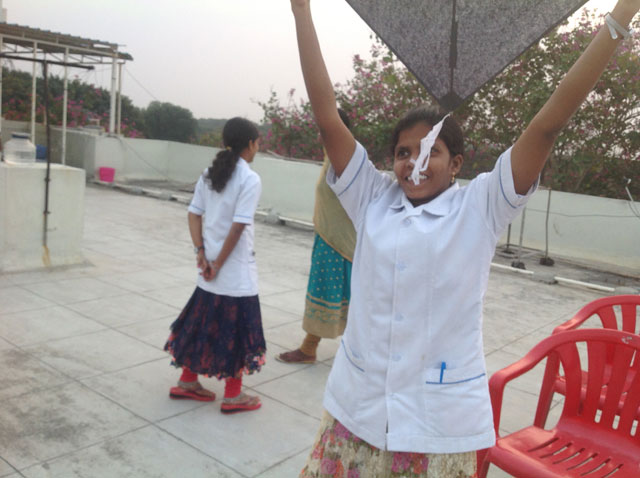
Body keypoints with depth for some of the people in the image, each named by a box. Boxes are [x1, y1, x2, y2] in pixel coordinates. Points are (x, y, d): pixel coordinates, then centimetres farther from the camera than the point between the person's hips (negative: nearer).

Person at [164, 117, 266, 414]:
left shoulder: (210, 173, 7)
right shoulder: (250, 179, -14)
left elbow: (194, 215, 5)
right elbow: (238, 227, -19)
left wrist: (201, 252, 1)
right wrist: (218, 263, -12)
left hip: (211, 267, 7)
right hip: (237, 271, -7)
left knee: (203, 321, 18)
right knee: (236, 327, 5)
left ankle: (187, 382, 30)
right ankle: (233, 396, 16)